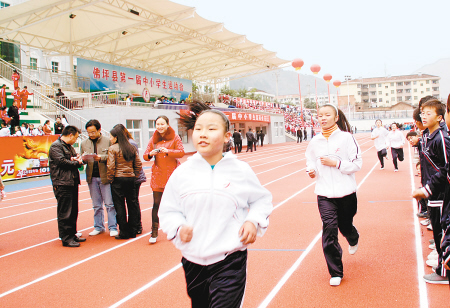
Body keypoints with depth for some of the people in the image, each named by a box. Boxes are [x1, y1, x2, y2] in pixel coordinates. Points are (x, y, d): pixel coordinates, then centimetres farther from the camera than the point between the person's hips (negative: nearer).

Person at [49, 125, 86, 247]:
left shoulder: (69, 147, 22)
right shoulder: (56, 146, -9)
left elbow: (75, 160, 22)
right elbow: (61, 161, -20)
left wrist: (77, 159, -2)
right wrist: (76, 162, -7)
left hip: (73, 182, 10)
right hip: (62, 184, -9)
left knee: (73, 211, 14)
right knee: (65, 213, -5)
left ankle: (72, 235, 23)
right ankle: (66, 238, 0)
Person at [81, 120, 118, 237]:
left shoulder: (108, 141, -2)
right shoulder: (84, 143, 10)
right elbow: (82, 160, 12)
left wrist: (101, 157, -21)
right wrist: (83, 159, -11)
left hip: (105, 177, -4)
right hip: (92, 177, 4)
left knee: (109, 204, 0)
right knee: (96, 205, 13)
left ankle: (113, 227, 9)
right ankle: (98, 227, 24)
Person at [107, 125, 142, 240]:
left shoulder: (112, 149, -9)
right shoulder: (132, 148, 7)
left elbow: (111, 166, -14)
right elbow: (138, 164, 7)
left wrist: (110, 179, -3)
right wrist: (134, 176, 13)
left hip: (118, 179, -5)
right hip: (131, 179, 5)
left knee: (119, 206, 3)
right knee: (132, 204, 11)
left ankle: (124, 233, 6)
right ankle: (132, 231, 17)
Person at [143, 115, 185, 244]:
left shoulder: (175, 137, 0)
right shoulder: (153, 139, 9)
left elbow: (181, 152, -11)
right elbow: (145, 156, 5)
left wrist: (167, 151, -26)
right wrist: (151, 153, -18)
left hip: (172, 174, -1)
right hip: (158, 175, 2)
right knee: (156, 204, -3)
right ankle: (154, 233, 2)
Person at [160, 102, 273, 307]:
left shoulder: (241, 171, -5)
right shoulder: (181, 174, -2)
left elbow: (262, 199, 9)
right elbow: (168, 211, 7)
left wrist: (254, 221, -8)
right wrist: (179, 227, -13)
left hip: (230, 262, -3)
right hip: (193, 262, 3)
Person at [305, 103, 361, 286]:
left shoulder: (346, 137, -7)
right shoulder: (314, 142, 3)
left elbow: (357, 164, -7)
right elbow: (310, 162, 19)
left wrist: (336, 163, -17)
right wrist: (311, 171, -3)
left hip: (346, 192, -1)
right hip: (324, 194, 1)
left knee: (345, 226, 14)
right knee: (329, 228, -10)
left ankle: (353, 240, 56)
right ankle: (335, 273, 4)